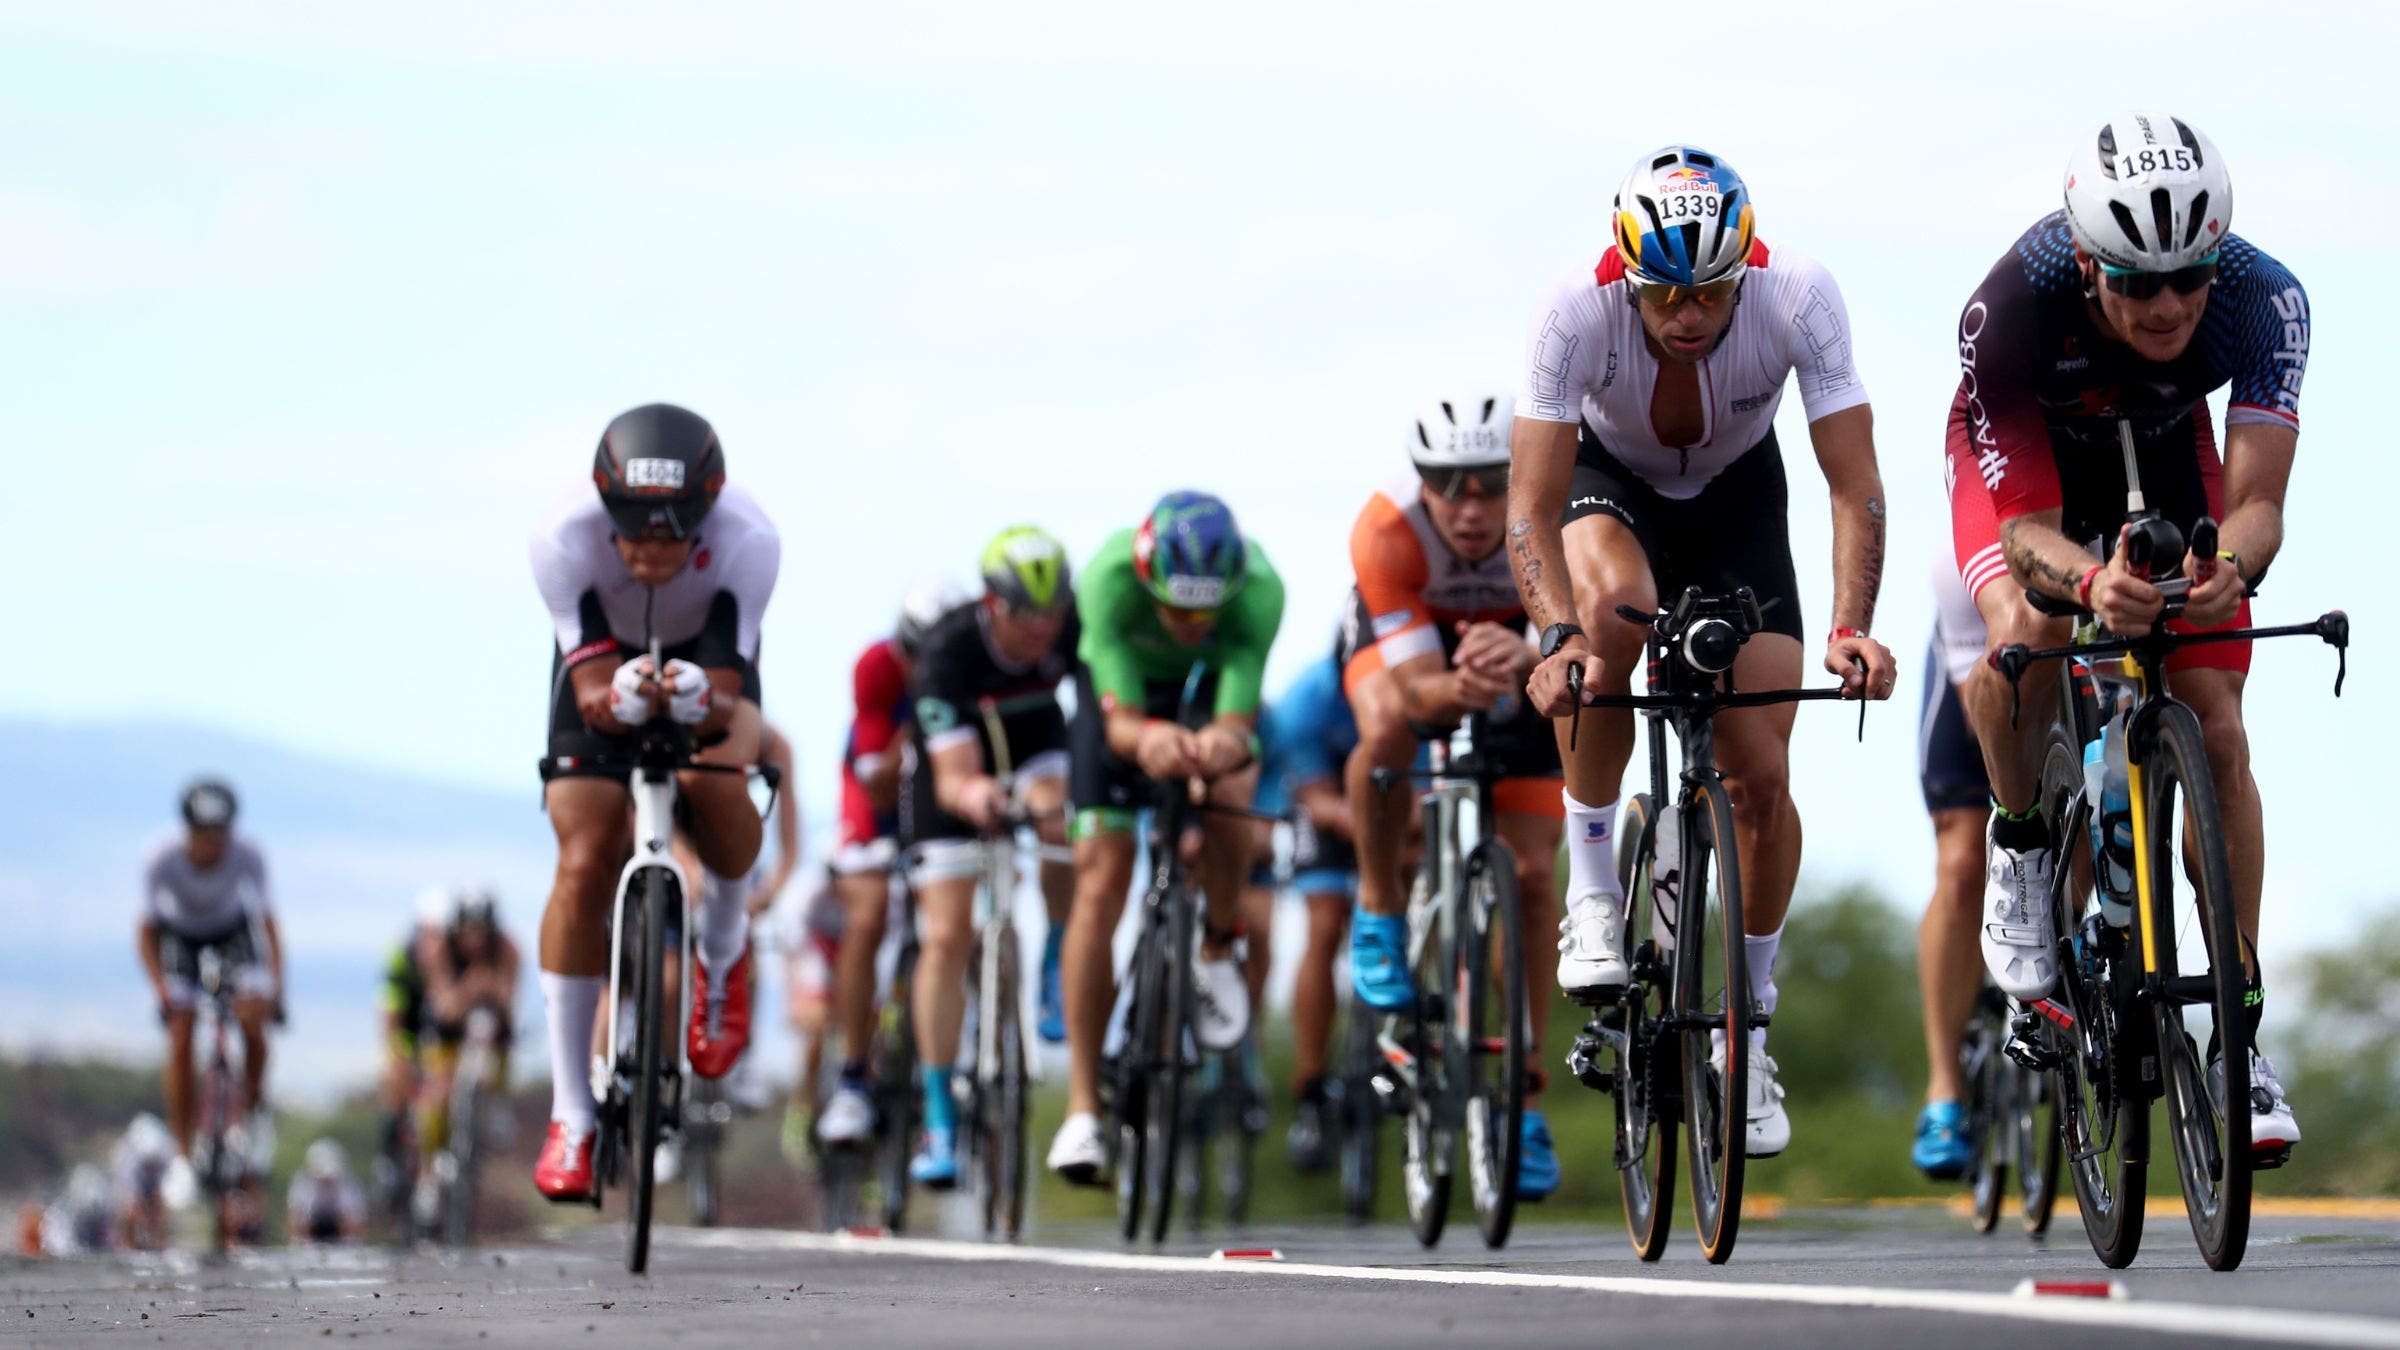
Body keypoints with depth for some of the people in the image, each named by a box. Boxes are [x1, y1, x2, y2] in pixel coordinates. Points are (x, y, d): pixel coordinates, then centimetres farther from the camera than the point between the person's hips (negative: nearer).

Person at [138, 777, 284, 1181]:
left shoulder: (247, 856, -30)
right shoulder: (163, 861, -32)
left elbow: (267, 921, -21)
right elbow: (147, 932, -22)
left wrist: (276, 979, -34)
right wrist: (160, 985, -35)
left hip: (233, 931, 0)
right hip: (180, 933, 0)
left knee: (251, 1018, -23)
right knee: (180, 1043, -14)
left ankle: (255, 1107, 4)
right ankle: (182, 1156, -5)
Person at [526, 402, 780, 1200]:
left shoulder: (747, 541, -35)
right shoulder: (564, 537, -35)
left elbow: (726, 702, -33)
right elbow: (592, 693, -34)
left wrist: (700, 703, -56)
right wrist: (621, 699, -57)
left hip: (708, 661, 0)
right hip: (603, 663, 0)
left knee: (716, 787, -31)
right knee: (585, 866, -14)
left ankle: (723, 952, 2)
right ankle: (571, 1113, -5)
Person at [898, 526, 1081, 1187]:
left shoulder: (1075, 629, -27)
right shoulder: (949, 653, -34)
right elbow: (953, 777, -39)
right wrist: (972, 794, -61)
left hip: (1035, 745, 2)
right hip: (955, 760, -2)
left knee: (1067, 828, -33)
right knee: (947, 938, -8)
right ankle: (938, 1121, 0)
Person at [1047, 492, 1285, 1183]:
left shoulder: (1259, 588, -37)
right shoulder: (1109, 577, -39)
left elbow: (1239, 718, -39)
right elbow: (1118, 721, -37)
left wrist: (1225, 740, -63)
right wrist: (1146, 738, -61)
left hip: (1215, 686, 0)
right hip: (1123, 685, 0)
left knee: (1228, 791, -33)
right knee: (1100, 880, -10)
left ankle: (1218, 953, -2)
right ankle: (1082, 1107, -3)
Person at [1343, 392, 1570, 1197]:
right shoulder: (1387, 531, -37)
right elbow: (1417, 684, -37)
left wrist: (1524, 659, -65)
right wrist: (1456, 689, -60)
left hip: (1520, 652, 1)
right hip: (1404, 643, -1)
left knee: (1533, 873, -8)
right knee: (1387, 731, -37)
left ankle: (1524, 1093, 4)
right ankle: (1380, 911, -11)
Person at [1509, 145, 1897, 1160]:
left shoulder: (1799, 298, -32)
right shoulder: (1577, 313, -34)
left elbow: (1855, 485, -30)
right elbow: (1531, 507, -34)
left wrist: (1851, 628, -44)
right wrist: (1558, 636, -50)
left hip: (1738, 496, 1)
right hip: (1610, 482, -1)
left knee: (1760, 776, -9)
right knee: (1614, 604, -38)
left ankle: (1750, 1028, 13)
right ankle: (1591, 886, -20)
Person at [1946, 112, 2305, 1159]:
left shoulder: (2263, 301, -36)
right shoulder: (2012, 308, -39)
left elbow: (2257, 503, -38)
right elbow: (2023, 524, -36)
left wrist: (2230, 564, -62)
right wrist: (2089, 579, -59)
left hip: (2163, 448, 2)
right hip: (2023, 448, -2)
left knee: (2217, 731, -9)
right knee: (2026, 632, -33)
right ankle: (2019, 840, -2)